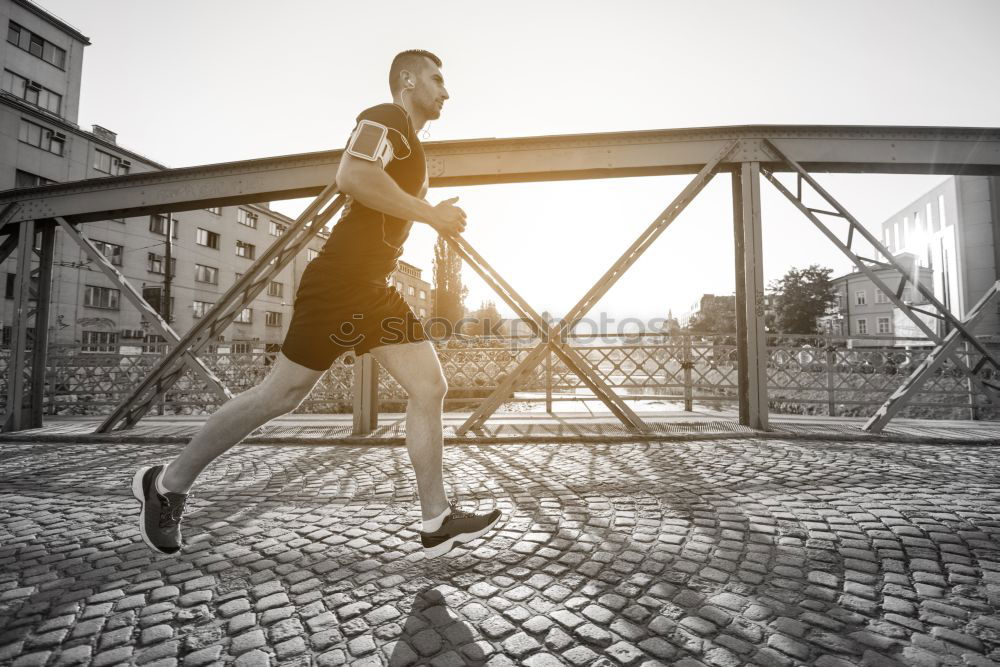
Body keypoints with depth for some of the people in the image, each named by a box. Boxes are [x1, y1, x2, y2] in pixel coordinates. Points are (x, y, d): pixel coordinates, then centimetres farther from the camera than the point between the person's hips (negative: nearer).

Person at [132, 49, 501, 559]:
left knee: (431, 388, 0)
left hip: (374, 288, 10)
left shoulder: (409, 143, 27)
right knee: (281, 395, -2)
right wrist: (429, 213, -19)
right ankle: (167, 483, 22)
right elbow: (351, 177, -24)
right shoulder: (386, 119, -4)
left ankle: (436, 520, 7)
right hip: (339, 282, -9)